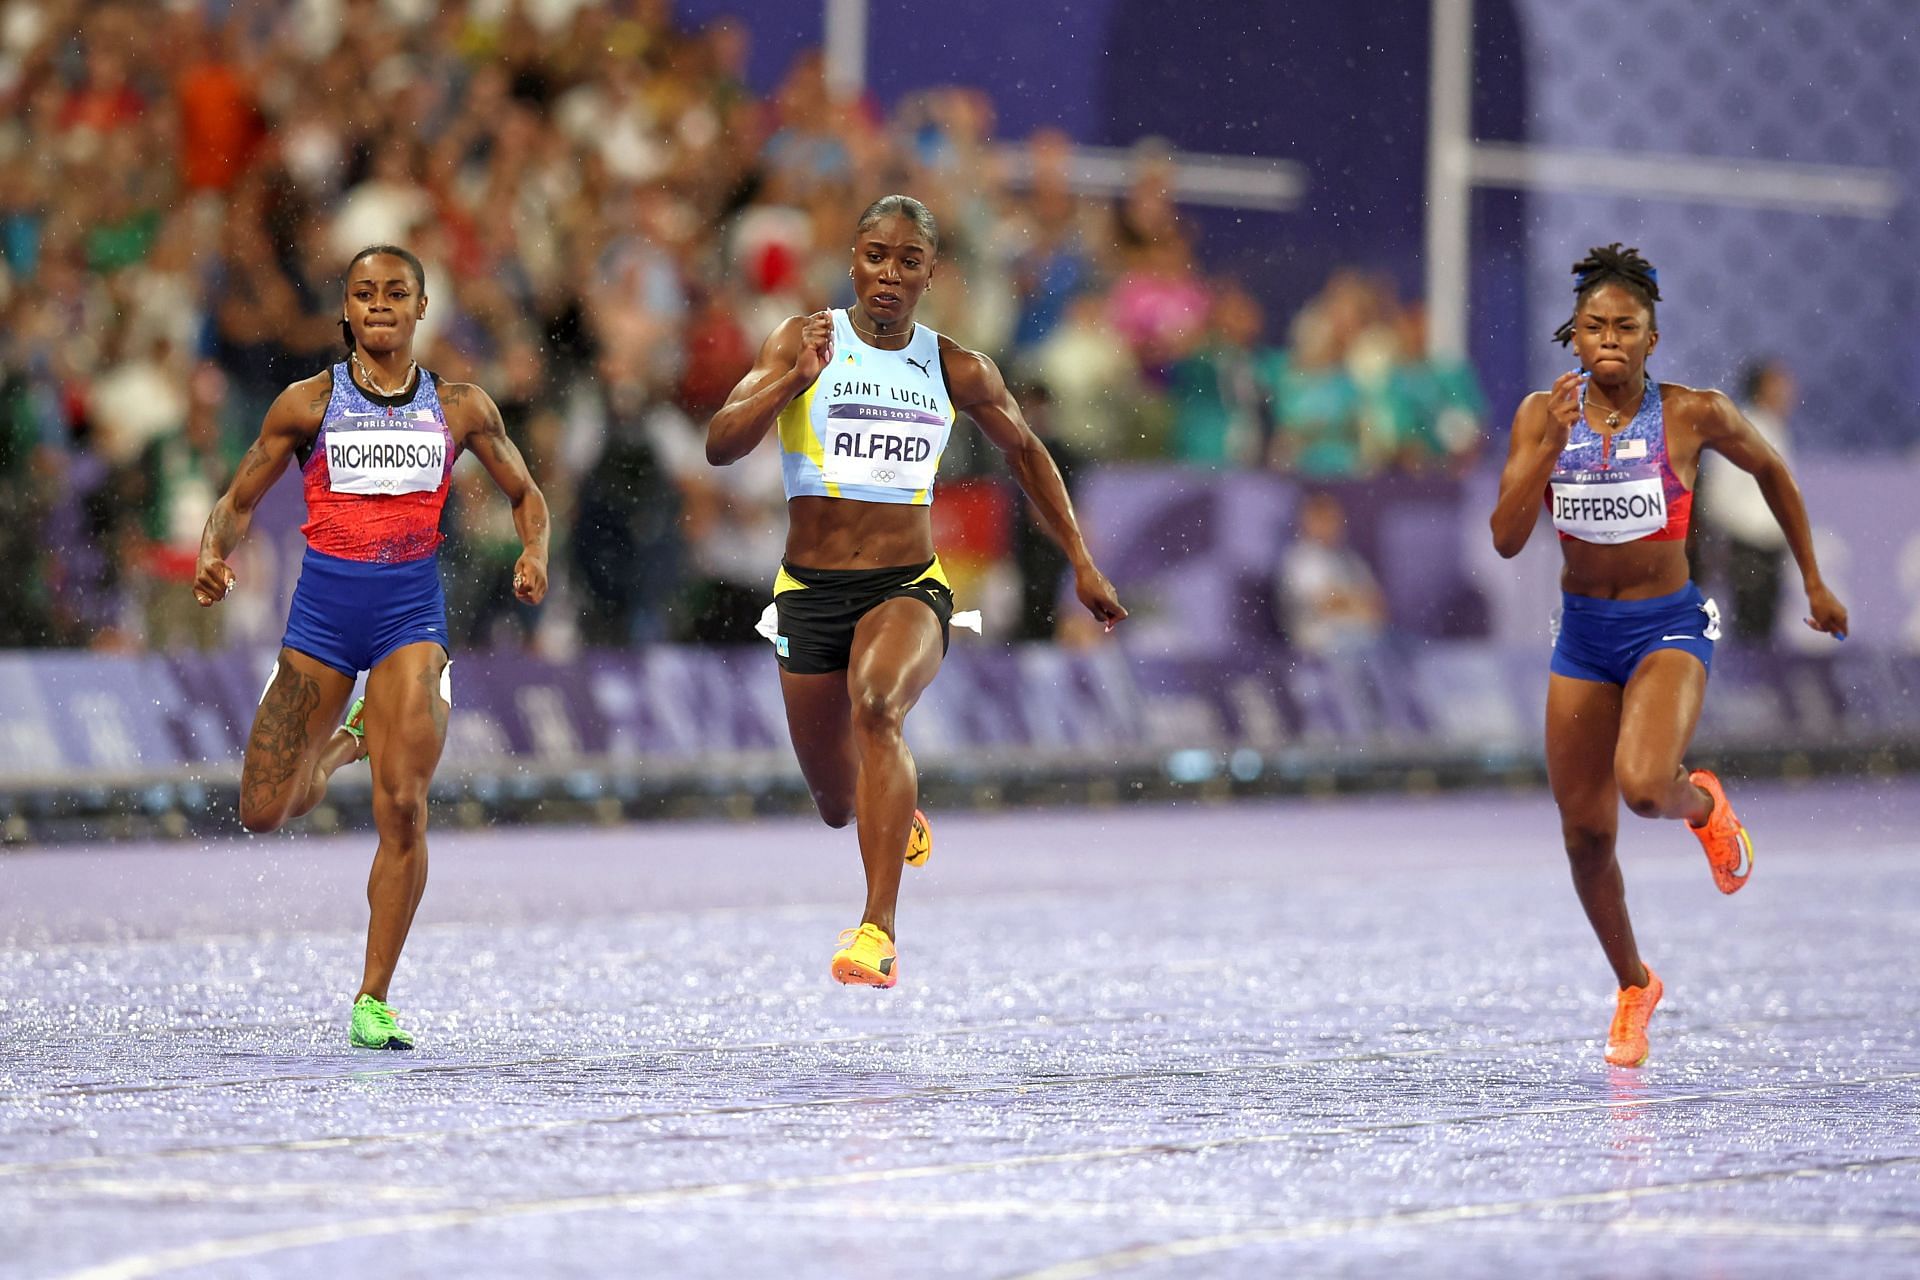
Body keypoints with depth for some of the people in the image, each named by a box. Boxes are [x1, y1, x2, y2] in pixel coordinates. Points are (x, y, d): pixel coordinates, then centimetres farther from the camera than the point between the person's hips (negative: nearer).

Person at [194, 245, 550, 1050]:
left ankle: (373, 1003, -6)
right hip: (323, 607, 1)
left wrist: (534, 555, -3)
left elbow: (525, 496, 18)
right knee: (265, 812, 0)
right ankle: (345, 737, 35)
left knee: (402, 808, -15)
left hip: (411, 611, -1)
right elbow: (237, 504, 8)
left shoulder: (460, 408, 6)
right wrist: (214, 556, -13)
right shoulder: (308, 404, 3)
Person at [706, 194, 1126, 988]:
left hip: (907, 587, -1)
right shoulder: (803, 341, -3)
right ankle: (898, 815, 53)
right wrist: (796, 379, -27)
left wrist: (1081, 563, 20)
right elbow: (721, 446, -13)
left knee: (877, 706, -34)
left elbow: (1024, 450, 21)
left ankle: (879, 932, -39)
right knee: (838, 805, 12)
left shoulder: (958, 372, 3)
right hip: (810, 591, 1)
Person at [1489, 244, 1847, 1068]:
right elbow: (1507, 539, -13)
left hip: (1668, 629, -3)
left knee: (1642, 787, -29)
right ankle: (1633, 987, 29)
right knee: (1585, 834, 5)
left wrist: (1813, 582, 13)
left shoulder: (1693, 415, -11)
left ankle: (1703, 803, 9)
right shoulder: (1543, 416, -5)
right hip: (1582, 634, 3)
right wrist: (1551, 443, -24)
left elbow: (1770, 470, 8)